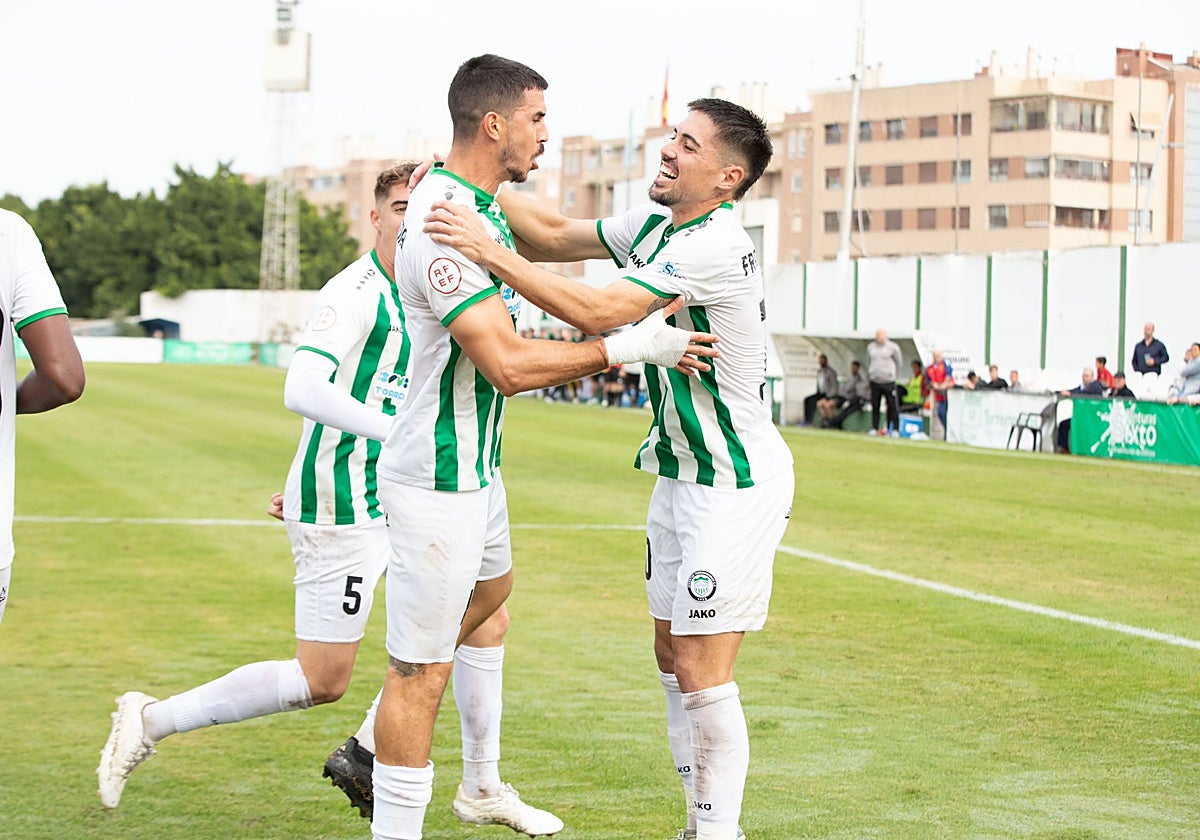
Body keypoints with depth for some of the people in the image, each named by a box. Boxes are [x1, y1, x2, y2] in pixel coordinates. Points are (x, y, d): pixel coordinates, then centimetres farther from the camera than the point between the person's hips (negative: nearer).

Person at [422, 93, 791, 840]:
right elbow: (559, 234, 15)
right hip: (682, 475, 10)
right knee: (672, 656, 13)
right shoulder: (655, 224, 6)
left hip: (737, 485, -10)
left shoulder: (715, 246, -23)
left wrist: (490, 251, -28)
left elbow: (600, 312, -30)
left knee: (702, 672, -8)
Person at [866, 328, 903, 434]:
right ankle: (874, 428, 12)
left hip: (888, 381, -4)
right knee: (875, 407, 6)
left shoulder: (893, 347, -1)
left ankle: (895, 428, 1)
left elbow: (899, 362, 6)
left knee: (893, 407, -4)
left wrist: (894, 374, 7)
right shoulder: (870, 347, 11)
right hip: (874, 381, 4)